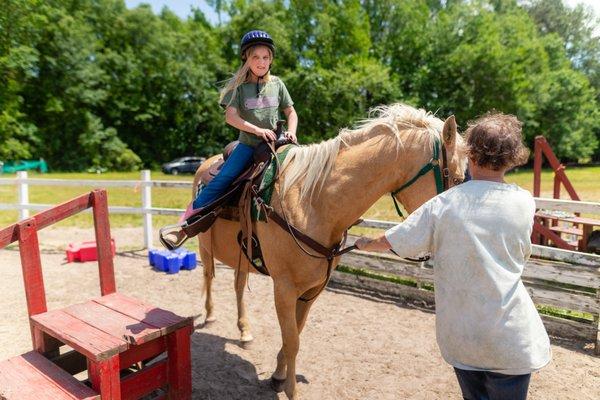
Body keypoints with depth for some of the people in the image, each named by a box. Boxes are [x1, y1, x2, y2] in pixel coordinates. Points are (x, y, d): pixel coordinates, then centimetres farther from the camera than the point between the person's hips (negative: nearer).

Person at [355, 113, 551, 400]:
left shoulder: (443, 204, -11)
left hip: (459, 335, 1)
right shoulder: (524, 203, -8)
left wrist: (365, 244, 17)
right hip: (509, 334, 0)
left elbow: (392, 242, -4)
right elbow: (522, 254, 10)